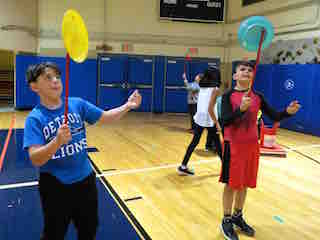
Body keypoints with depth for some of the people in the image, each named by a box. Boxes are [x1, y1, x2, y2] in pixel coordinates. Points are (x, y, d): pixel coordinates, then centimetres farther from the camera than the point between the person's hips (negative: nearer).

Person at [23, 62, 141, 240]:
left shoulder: (77, 104, -5)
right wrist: (58, 141, -41)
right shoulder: (35, 118, -15)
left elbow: (106, 117, 3)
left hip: (85, 180, 4)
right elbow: (36, 160, -24)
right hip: (55, 186, -3)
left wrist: (127, 106, -11)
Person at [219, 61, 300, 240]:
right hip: (234, 145, -4)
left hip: (252, 145, 5)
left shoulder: (258, 97, 5)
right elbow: (225, 121, -19)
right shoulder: (228, 96, -8)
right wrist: (241, 108, -33)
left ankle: (238, 217, 34)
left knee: (245, 184, 15)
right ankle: (227, 220, 23)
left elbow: (274, 116, 2)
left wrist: (288, 112, -17)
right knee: (232, 184, 4)